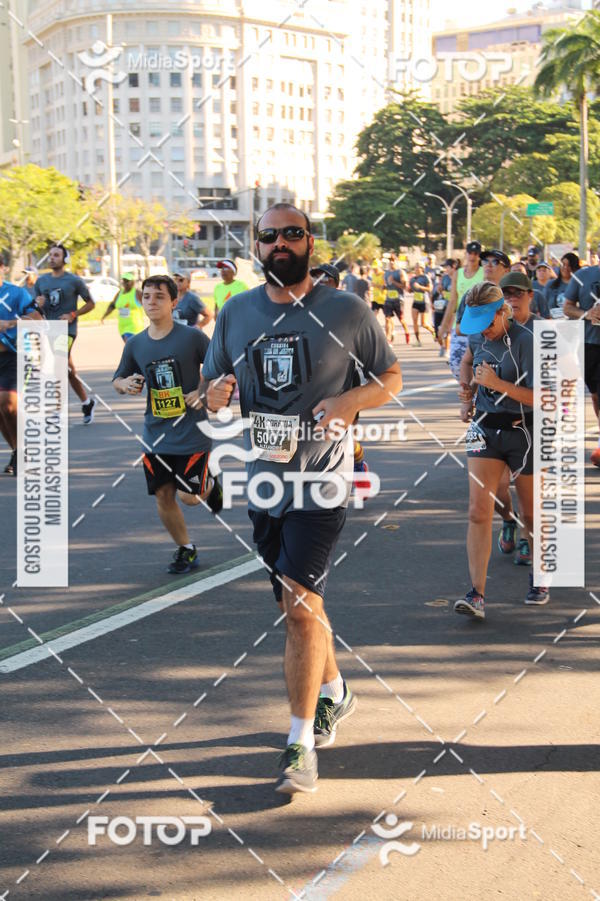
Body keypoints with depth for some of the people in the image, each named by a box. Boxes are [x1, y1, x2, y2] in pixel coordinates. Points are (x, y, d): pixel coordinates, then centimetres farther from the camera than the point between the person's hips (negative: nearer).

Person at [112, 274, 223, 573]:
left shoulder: (192, 337, -9)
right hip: (156, 434, 4)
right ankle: (185, 550, 26)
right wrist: (125, 384, -6)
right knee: (163, 495, 6)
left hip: (191, 433, -4)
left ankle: (210, 485, 31)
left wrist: (204, 392, -15)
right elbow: (118, 379, 16)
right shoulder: (135, 344, 3)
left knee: (189, 497, -5)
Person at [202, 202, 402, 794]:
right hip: (264, 479, 5)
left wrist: (350, 400, -15)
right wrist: (216, 393, -11)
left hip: (320, 479, -5)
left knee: (300, 603, -13)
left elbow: (391, 378, 6)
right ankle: (334, 693, 40)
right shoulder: (235, 314, 7)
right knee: (297, 604, 16)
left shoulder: (347, 312, -3)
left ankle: (301, 743, -6)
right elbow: (213, 391, 14)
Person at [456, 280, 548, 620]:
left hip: (523, 432, -4)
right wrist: (466, 397, 17)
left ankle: (539, 579, 35)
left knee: (532, 515, 11)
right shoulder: (478, 336, 3)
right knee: (478, 513, -9)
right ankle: (477, 595, -12)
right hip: (485, 430, 4)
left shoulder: (527, 340, -17)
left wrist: (498, 384, -26)